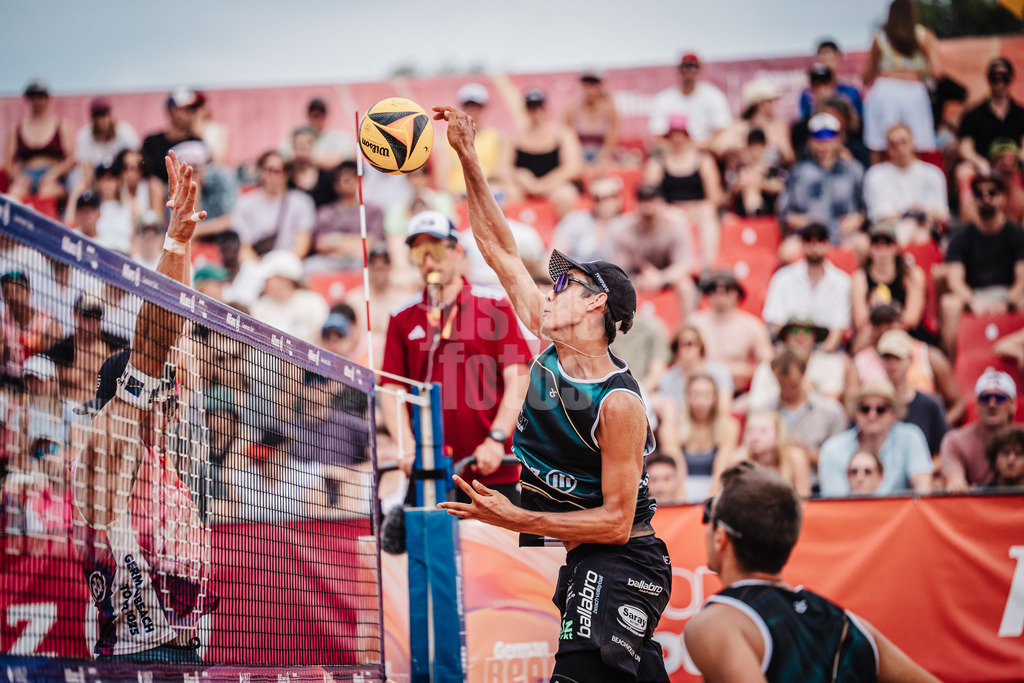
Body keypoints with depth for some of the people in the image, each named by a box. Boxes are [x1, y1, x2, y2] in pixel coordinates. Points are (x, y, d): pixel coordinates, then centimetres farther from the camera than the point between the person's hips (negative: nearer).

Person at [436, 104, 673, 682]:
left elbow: (617, 521, -19)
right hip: (586, 565, 8)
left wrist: (517, 519, -24)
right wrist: (466, 155, 4)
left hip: (624, 565, -8)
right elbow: (502, 249, 8)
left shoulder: (619, 403, -20)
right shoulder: (551, 344, 1)